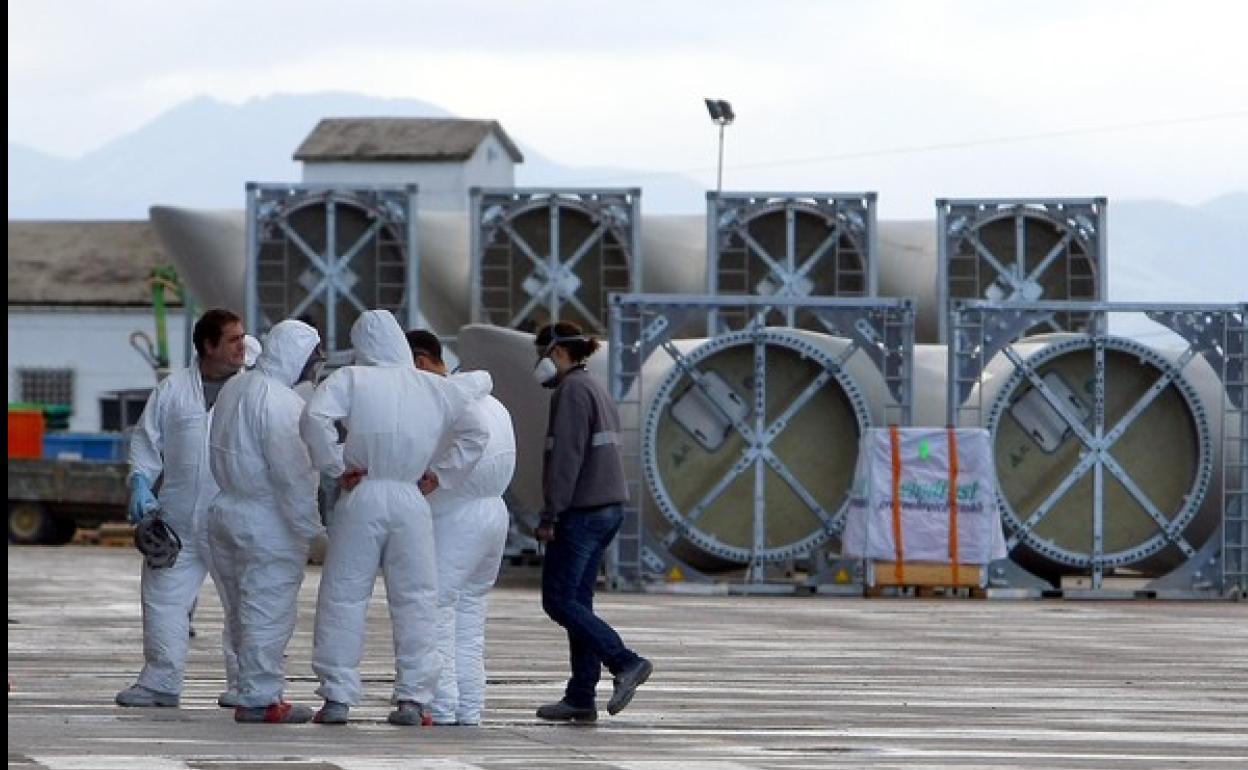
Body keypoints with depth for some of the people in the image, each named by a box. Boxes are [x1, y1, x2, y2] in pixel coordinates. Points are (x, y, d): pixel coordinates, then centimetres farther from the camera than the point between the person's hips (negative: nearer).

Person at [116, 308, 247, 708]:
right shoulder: (173, 390, 6)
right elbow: (146, 440, 10)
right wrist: (140, 482, -5)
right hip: (179, 518, 2)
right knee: (164, 594, 3)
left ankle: (245, 682, 9)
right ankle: (160, 681, 12)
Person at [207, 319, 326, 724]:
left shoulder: (234, 387, 11)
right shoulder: (279, 402, -18)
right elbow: (293, 473, -22)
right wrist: (312, 525, -19)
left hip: (227, 508, 9)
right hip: (268, 524, -9)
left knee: (242, 611, 14)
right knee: (268, 612, -4)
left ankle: (251, 692, 21)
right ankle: (260, 698, -3)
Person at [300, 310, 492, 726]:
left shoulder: (351, 379, -2)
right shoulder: (434, 388, 9)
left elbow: (315, 417, -19)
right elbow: (480, 383, 28)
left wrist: (336, 466, -7)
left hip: (361, 498, -2)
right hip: (411, 502, 2)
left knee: (343, 596, 4)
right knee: (415, 600, 7)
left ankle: (337, 696, 2)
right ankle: (412, 698, 4)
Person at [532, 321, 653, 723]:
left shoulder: (571, 390, -12)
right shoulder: (597, 389, 18)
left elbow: (566, 456, -19)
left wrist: (550, 515, -19)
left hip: (581, 509, -10)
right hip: (608, 508, 10)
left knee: (559, 600, -7)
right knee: (577, 601, 9)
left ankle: (626, 662, -17)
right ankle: (581, 697, 6)